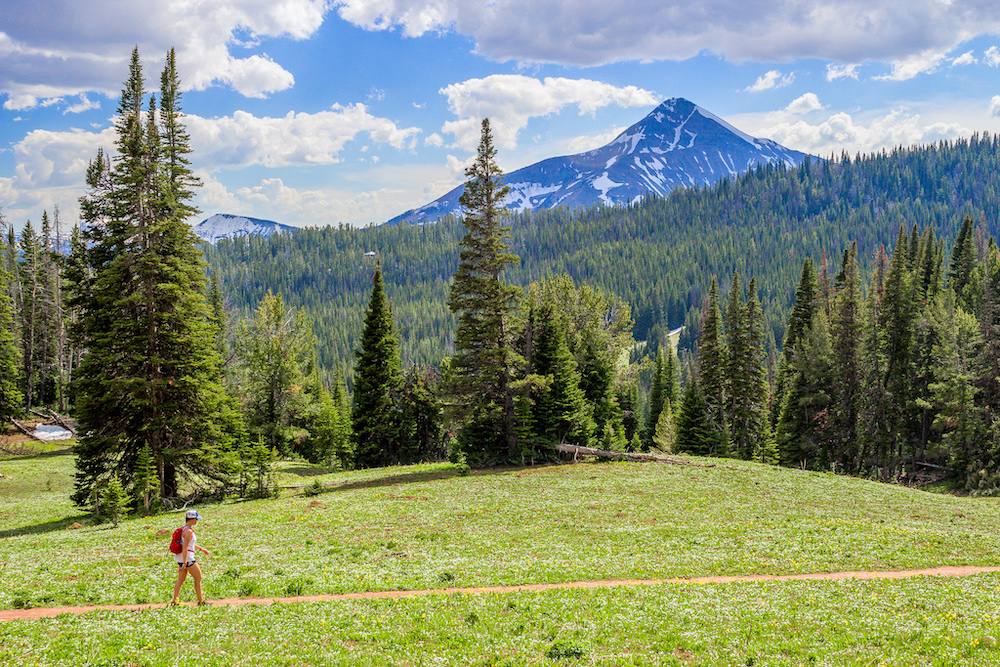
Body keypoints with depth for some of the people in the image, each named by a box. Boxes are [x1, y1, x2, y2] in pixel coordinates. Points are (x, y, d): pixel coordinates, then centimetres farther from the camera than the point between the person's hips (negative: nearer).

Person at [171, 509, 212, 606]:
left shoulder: (184, 528, 11)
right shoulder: (189, 531, -19)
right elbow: (185, 548, -23)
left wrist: (201, 549, 31)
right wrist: (185, 563, -24)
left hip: (181, 558, 9)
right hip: (187, 558, -9)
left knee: (180, 580, 10)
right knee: (198, 578, 4)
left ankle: (175, 601, 8)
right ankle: (201, 601, 11)